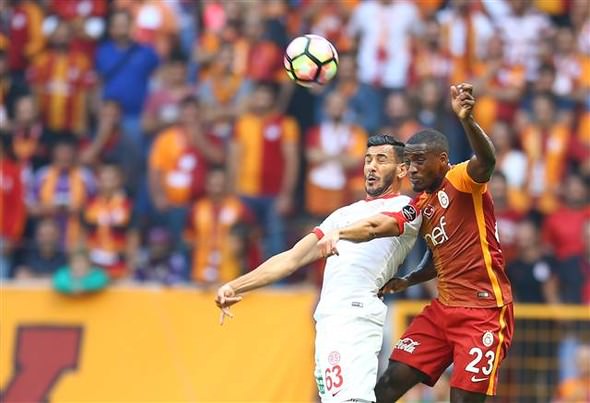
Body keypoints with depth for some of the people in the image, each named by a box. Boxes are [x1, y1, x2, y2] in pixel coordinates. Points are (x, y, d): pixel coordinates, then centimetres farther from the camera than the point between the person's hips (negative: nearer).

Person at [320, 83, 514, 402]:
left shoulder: (461, 180, -11)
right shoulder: (421, 203, 13)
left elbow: (486, 161, -35)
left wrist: (467, 121, -54)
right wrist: (407, 281, 11)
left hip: (484, 310, -8)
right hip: (445, 307, 8)